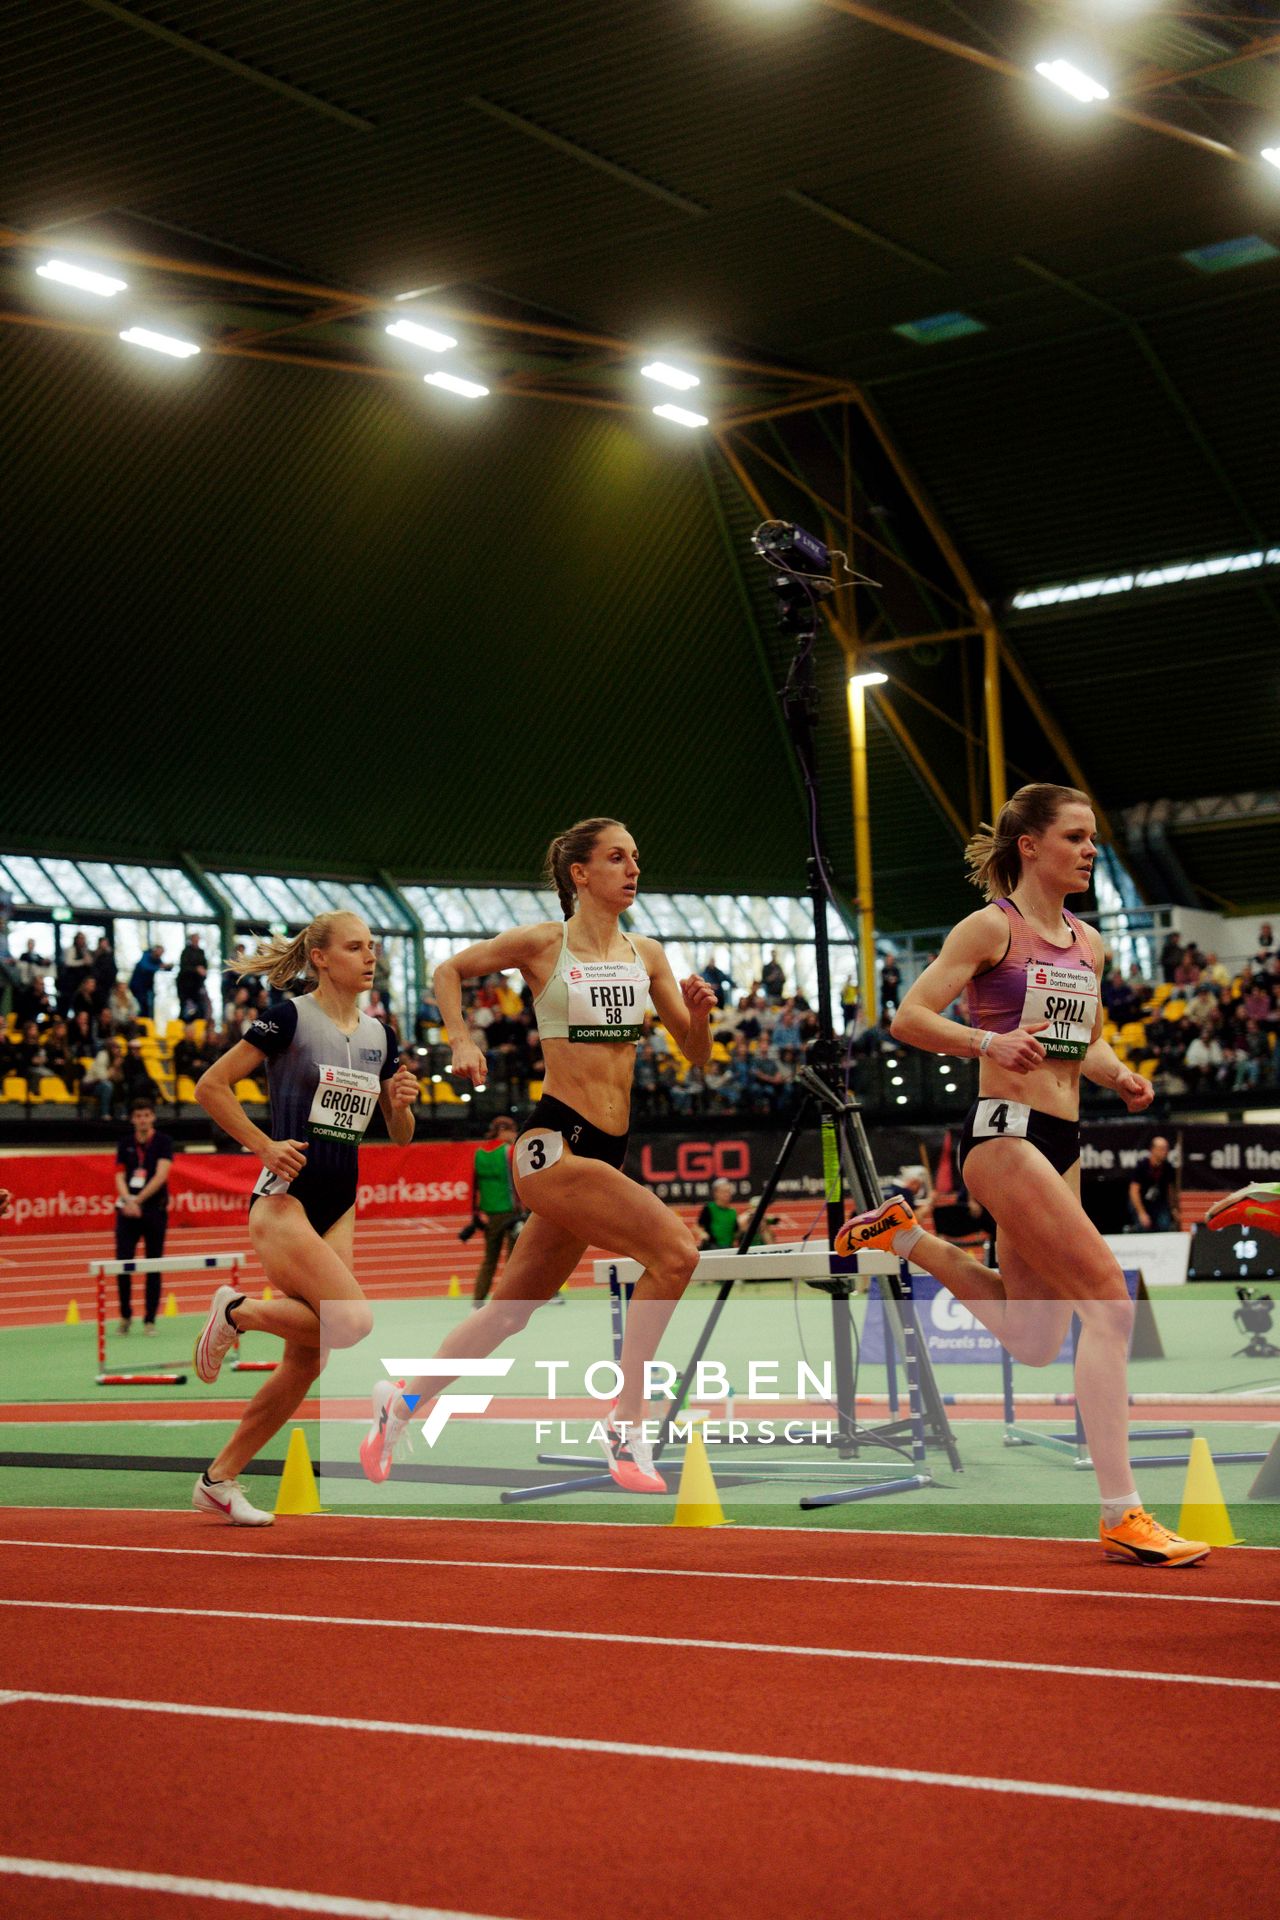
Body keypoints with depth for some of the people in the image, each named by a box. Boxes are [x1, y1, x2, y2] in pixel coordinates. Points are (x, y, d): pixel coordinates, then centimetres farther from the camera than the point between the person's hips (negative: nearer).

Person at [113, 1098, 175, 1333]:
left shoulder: (163, 1142, -1)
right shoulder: (125, 1144, 9)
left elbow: (161, 1175, -11)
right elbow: (120, 1177, 4)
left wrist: (138, 1200, -20)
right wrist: (128, 1200, -16)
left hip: (155, 1210, -2)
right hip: (128, 1211, 2)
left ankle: (149, 1320, 8)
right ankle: (125, 1315, 11)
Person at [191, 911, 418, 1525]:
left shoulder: (378, 1036, 11)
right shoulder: (290, 1019, -8)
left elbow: (401, 1136, 16)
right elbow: (210, 1087, -7)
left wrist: (402, 1102, -5)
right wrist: (264, 1145, -13)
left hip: (339, 1209, 7)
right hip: (284, 1199, -7)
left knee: (305, 1363, 3)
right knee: (352, 1321, -24)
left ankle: (219, 1479, 16)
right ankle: (235, 1312, 1)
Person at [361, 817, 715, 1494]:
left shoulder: (646, 954, 9)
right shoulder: (542, 943, -4)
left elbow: (695, 1055, 11)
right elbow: (449, 970, 10)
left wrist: (698, 1014, -9)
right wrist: (461, 1040, -3)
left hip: (606, 1152, 6)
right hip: (553, 1142, -6)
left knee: (511, 1310, 16)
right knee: (673, 1251, -23)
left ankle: (404, 1398, 36)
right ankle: (625, 1426, -15)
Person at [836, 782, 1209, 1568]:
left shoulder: (1089, 944, 14)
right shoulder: (991, 926, -7)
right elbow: (908, 1017, -11)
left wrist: (1120, 1075, 4)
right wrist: (989, 1041, -27)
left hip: (1062, 1142, 8)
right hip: (1005, 1132, -8)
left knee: (1034, 1341, 13)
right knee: (1109, 1300, -17)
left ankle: (905, 1234, 29)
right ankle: (1122, 1515, -13)